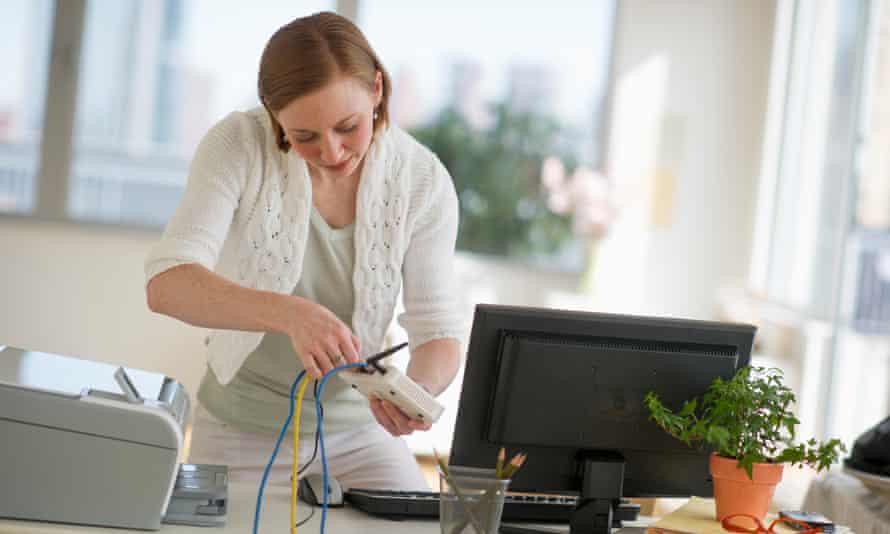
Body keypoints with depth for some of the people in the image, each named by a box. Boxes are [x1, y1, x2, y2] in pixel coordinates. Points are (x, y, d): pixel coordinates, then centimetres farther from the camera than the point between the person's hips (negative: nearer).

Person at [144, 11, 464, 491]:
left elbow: (437, 329, -9)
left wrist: (419, 387, -33)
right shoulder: (239, 145, -18)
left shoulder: (422, 179, -11)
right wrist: (288, 313, -45)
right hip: (242, 432, -2)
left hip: (360, 432, 2)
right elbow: (166, 285, -28)